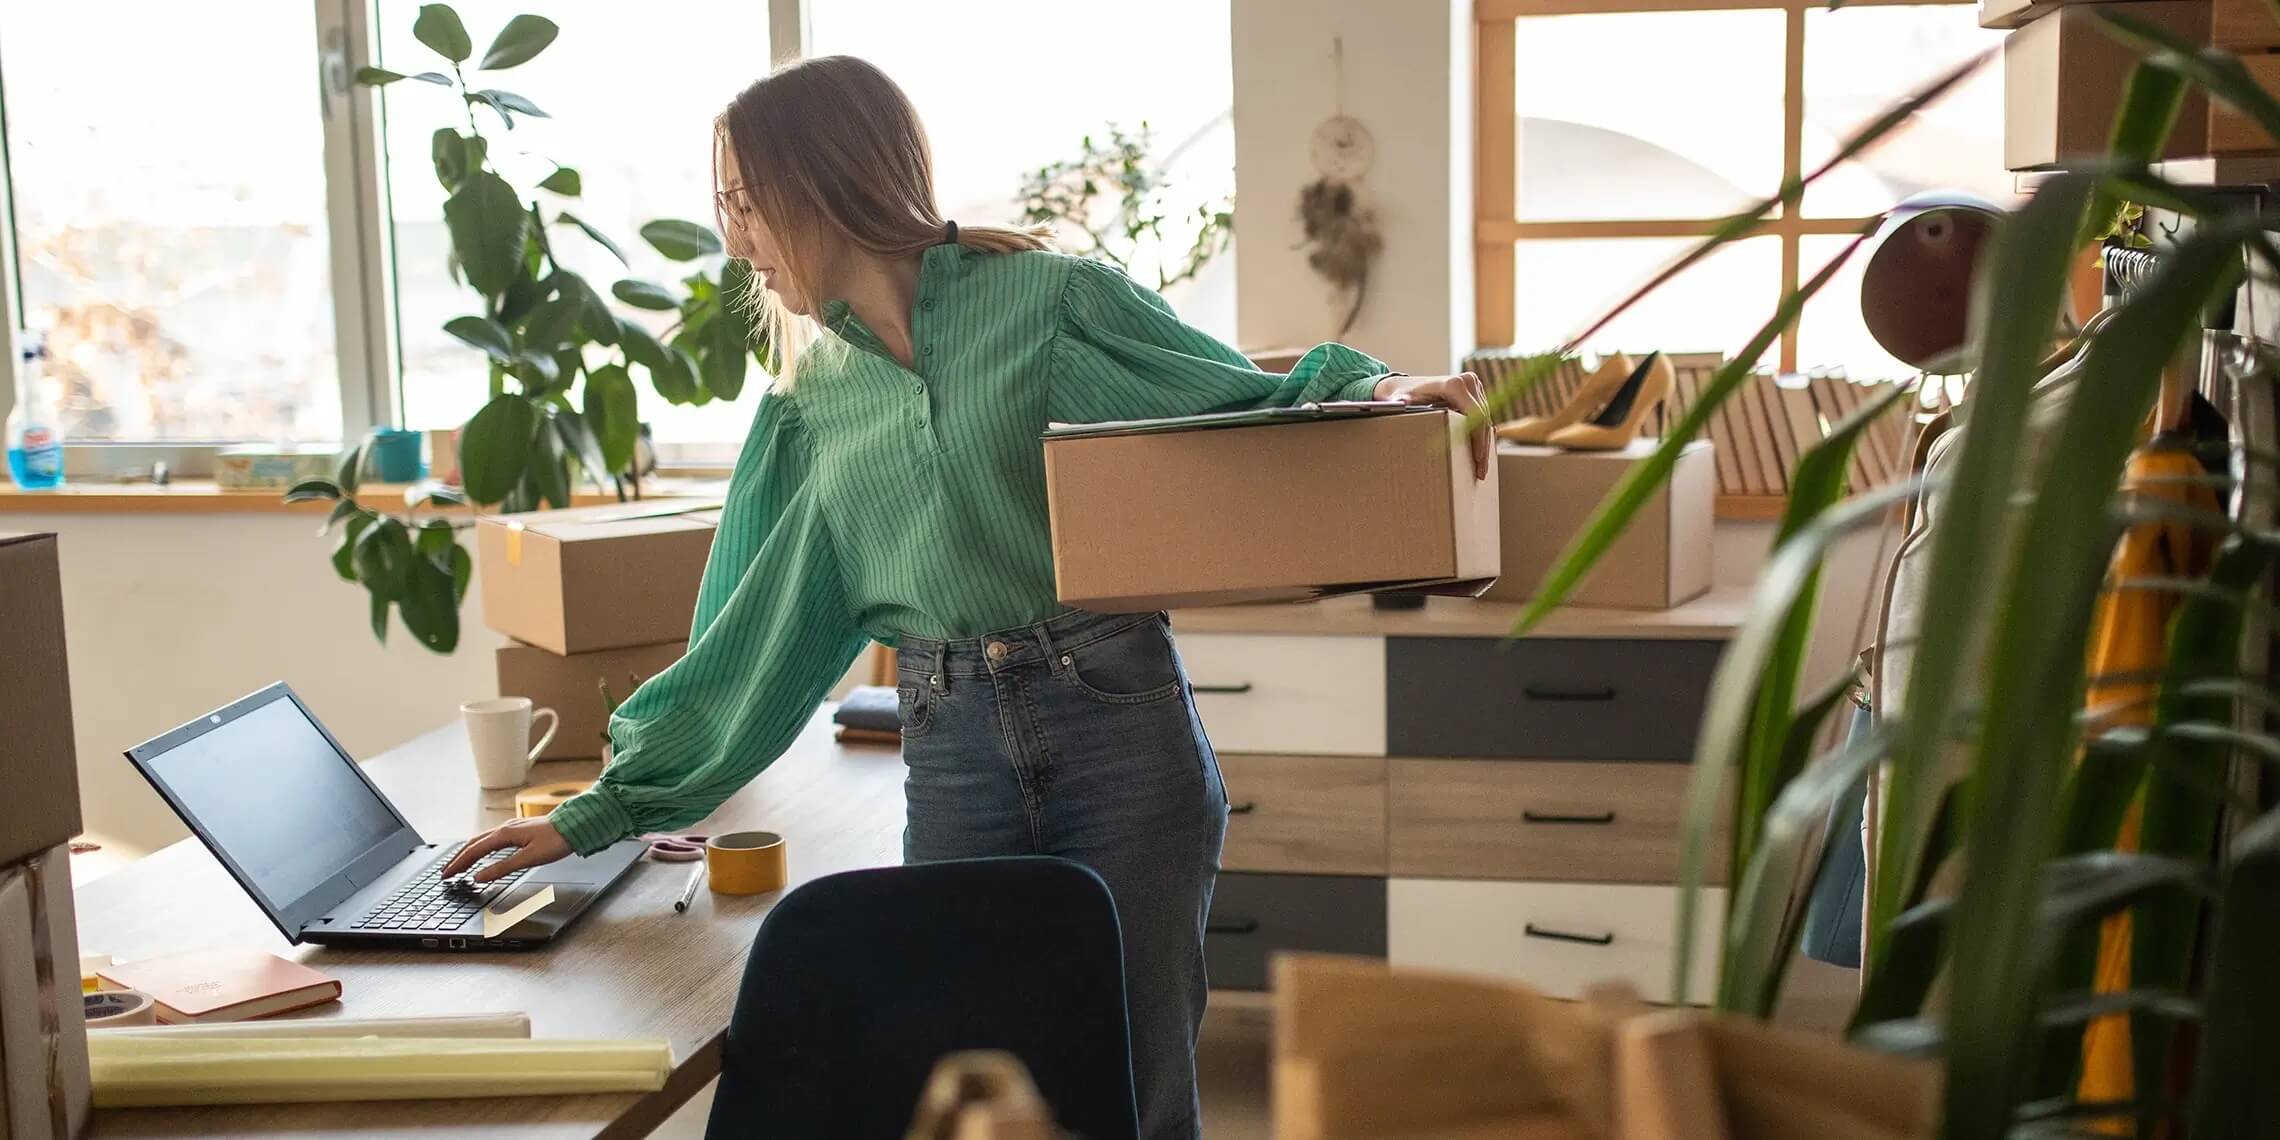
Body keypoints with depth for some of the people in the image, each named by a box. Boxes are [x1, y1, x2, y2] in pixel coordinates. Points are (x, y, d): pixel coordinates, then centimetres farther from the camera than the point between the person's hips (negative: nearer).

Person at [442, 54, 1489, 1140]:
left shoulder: (1051, 300, -1)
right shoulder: (812, 404, 13)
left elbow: (1260, 410, 1)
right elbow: (756, 637, 14)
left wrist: (1374, 392, -20)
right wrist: (606, 809, 12)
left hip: (1116, 724, -4)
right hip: (951, 755, 4)